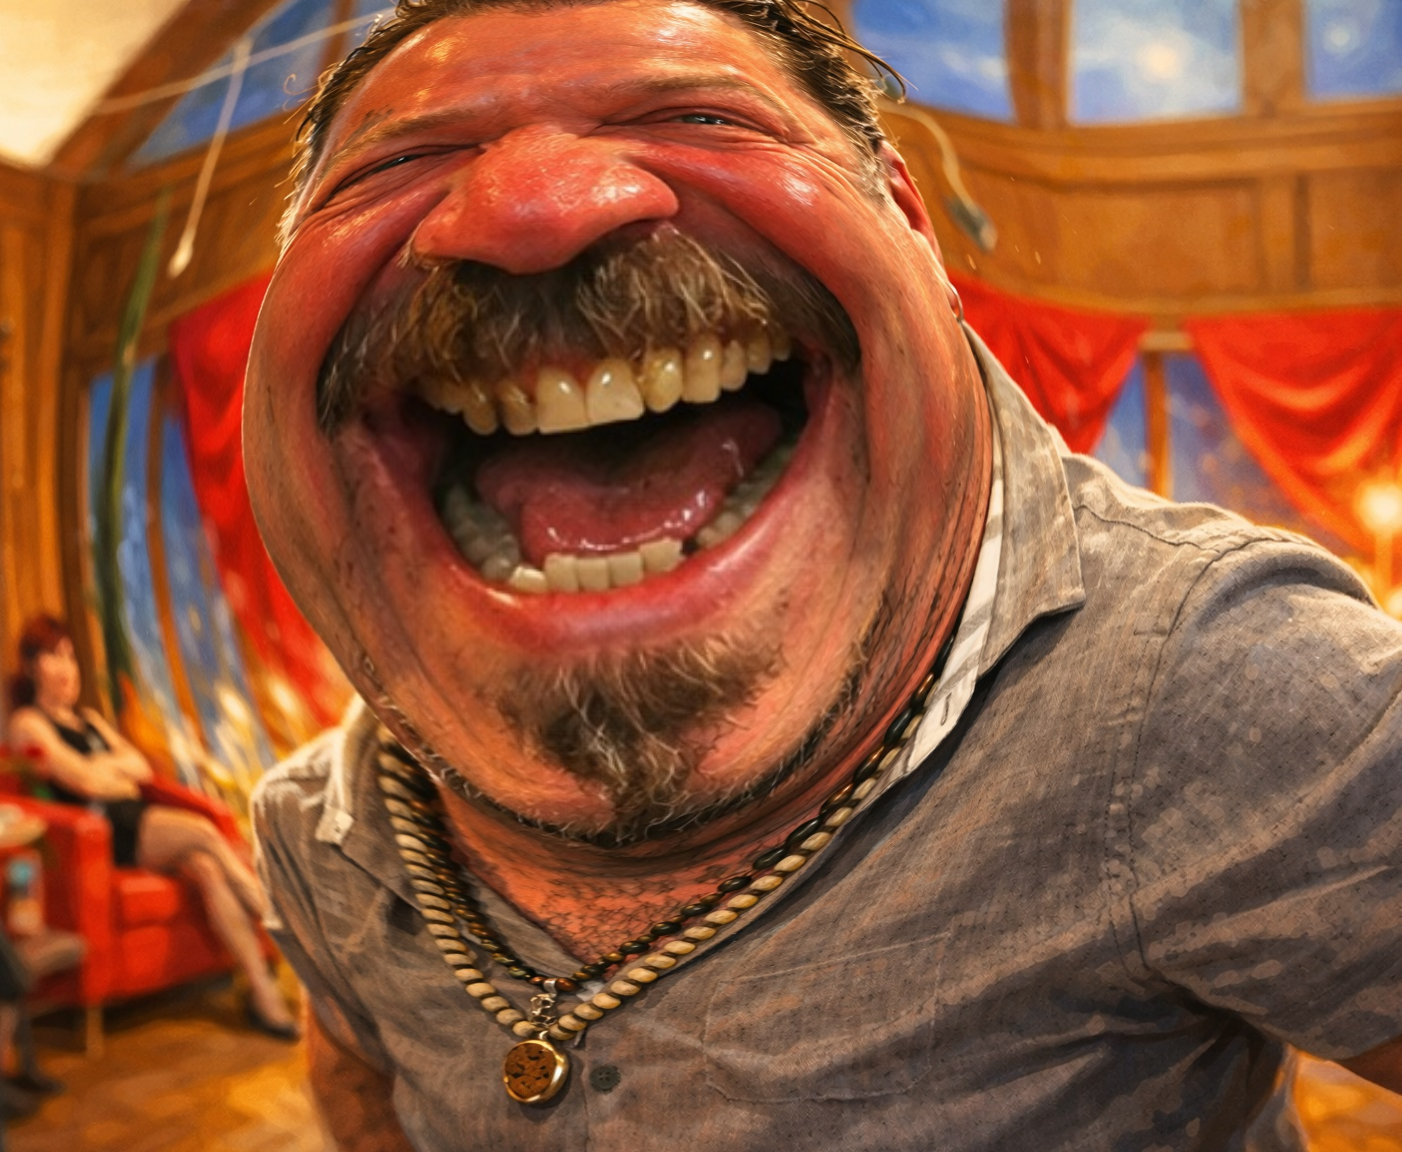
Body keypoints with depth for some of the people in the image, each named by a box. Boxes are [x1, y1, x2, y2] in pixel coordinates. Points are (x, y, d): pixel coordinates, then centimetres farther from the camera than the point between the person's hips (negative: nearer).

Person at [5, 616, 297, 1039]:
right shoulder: (28, 723, 5)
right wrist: (116, 767, 9)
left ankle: (265, 994, -33)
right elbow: (83, 781, -8)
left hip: (136, 817, 6)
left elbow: (141, 767, 18)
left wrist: (100, 766, 3)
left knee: (205, 867, -25)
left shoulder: (89, 718, 28)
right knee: (201, 832, -29)